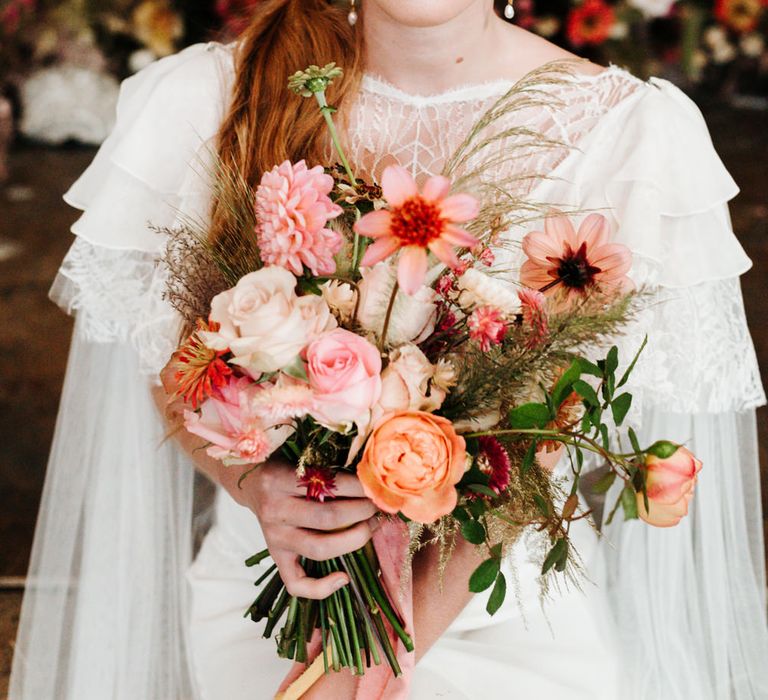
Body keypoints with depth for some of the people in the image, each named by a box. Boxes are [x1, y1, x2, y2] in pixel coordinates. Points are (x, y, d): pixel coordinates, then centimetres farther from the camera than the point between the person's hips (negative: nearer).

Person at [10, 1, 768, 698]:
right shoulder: (208, 96, -7)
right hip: (260, 580, 1)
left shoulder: (633, 128, -13)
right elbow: (166, 362, 1)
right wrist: (252, 484, -21)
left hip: (509, 609, 0)